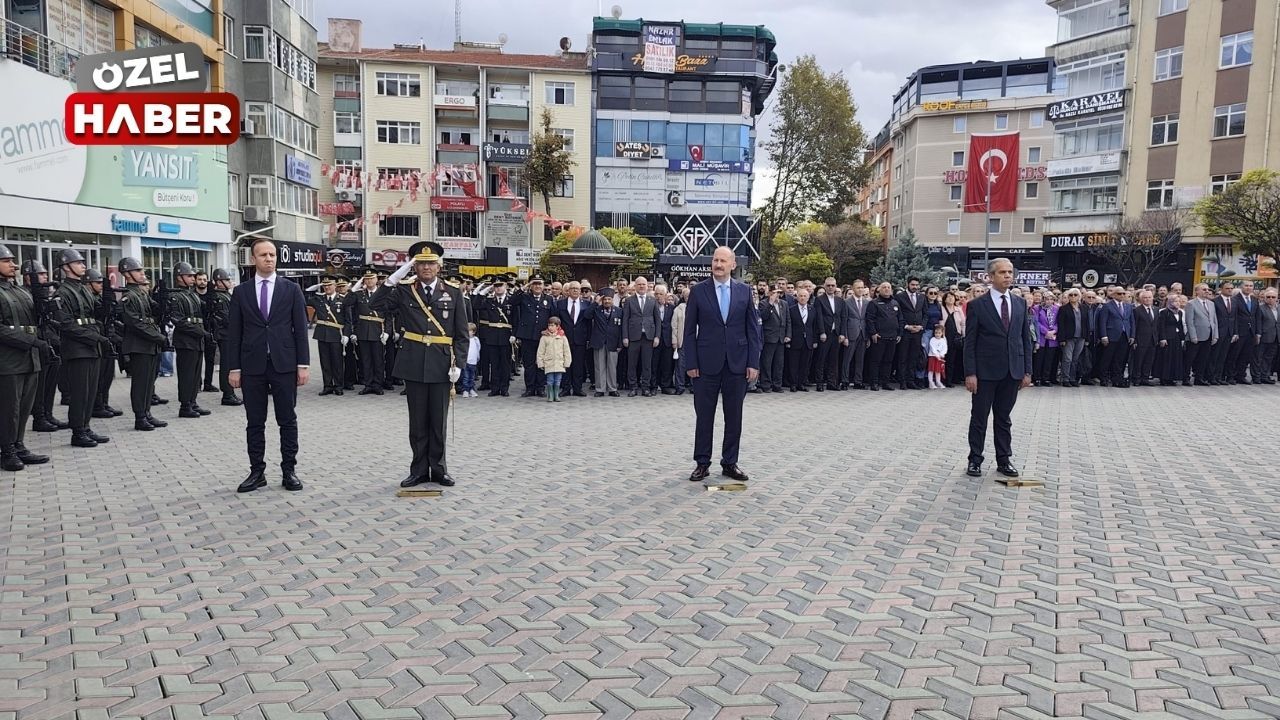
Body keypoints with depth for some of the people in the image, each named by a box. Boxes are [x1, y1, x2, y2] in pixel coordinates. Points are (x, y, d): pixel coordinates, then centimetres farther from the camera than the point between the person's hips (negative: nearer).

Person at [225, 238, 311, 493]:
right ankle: (257, 472, 14)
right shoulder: (240, 292, 6)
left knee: (288, 420, 4)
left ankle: (289, 471, 11)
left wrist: (303, 364, -4)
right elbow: (234, 333, 5)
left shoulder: (291, 289, 5)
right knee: (254, 422, 6)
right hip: (252, 366, 1)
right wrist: (233, 368, -1)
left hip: (284, 364, -1)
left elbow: (300, 329, 2)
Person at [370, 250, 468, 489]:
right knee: (417, 421, 8)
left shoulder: (453, 294, 3)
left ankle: (438, 468, 19)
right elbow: (376, 305, -9)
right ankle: (420, 469, 18)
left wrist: (458, 364, -7)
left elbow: (462, 335, 2)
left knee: (438, 420, 7)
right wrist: (394, 279, -13)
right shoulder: (404, 292, 5)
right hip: (414, 364, 1)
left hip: (441, 365, 0)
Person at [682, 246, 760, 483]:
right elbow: (690, 330, 0)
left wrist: (753, 362, -2)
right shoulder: (698, 291, 1)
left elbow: (753, 329, 5)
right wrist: (691, 363, -6)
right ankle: (702, 463, 15)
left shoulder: (744, 291, 5)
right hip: (707, 363, -1)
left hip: (737, 363, 2)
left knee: (734, 417, 7)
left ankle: (730, 463, 18)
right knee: (704, 416, 5)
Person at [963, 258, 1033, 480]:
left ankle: (1004, 460, 19)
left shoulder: (1020, 303, 8)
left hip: (1012, 371, 4)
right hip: (985, 371, -4)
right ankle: (975, 460, 14)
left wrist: (1027, 371, 5)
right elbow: (970, 342, -6)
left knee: (1004, 418, 11)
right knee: (979, 417, 5)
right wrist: (970, 373, -12)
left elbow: (1026, 339, 9)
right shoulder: (977, 305, -5)